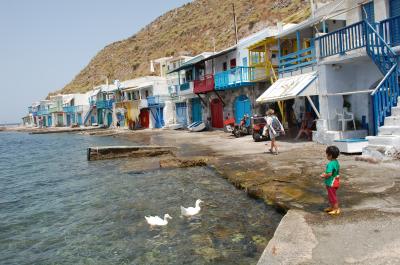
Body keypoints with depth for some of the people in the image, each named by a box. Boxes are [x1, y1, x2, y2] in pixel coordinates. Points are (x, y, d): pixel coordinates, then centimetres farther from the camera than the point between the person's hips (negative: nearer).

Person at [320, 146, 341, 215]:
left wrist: (324, 176, -17)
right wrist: (325, 173, 9)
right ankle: (332, 207, 37)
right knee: (331, 196, 24)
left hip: (331, 183, -10)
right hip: (335, 182, 10)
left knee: (333, 196, 5)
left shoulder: (330, 164, -28)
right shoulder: (336, 162, 3)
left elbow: (329, 174, -35)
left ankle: (336, 209, 17)